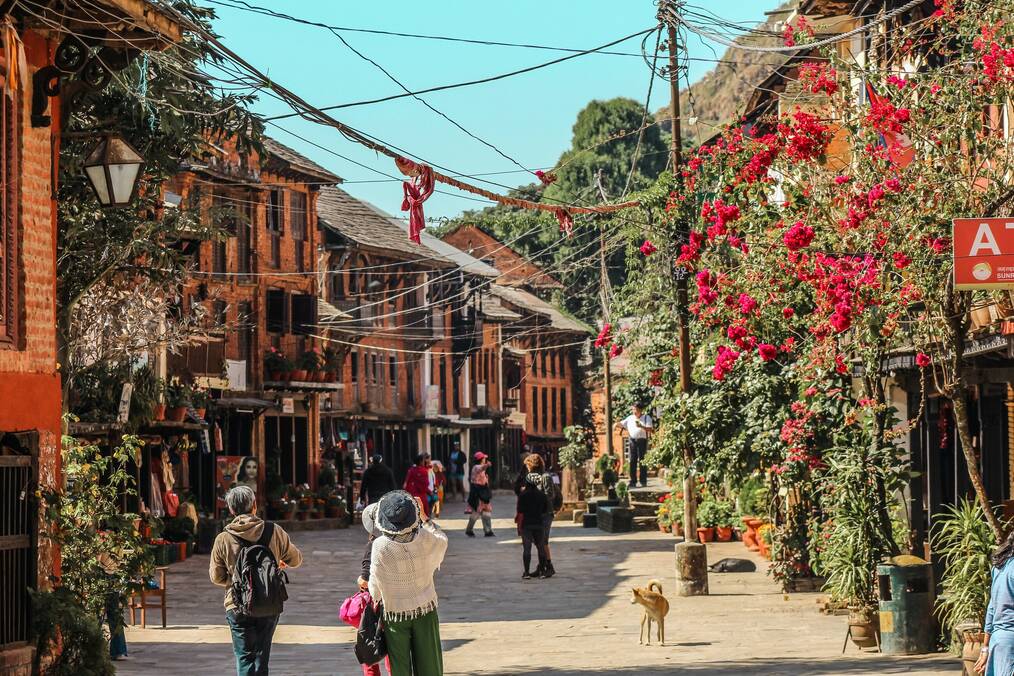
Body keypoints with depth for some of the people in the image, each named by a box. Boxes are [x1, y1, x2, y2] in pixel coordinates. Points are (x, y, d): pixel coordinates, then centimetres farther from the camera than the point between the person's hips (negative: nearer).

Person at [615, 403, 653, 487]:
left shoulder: (646, 417, 1)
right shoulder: (630, 418, 13)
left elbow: (650, 429, -7)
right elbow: (622, 424, 13)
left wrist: (641, 426, -22)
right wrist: (616, 424, -8)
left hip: (642, 440, -3)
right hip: (633, 440, 3)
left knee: (642, 461, -1)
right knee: (632, 461, 2)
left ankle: (643, 481, 5)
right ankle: (633, 481, 6)